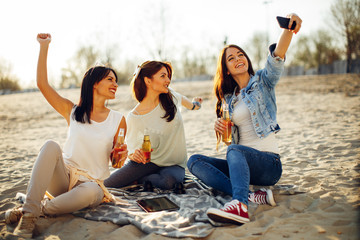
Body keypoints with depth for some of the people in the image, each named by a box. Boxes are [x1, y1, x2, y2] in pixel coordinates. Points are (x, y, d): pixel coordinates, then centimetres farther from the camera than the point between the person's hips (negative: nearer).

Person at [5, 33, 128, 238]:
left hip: (92, 183, -1)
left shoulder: (118, 120, 3)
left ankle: (41, 209, -17)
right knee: (51, 145, -29)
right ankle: (30, 211, -32)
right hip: (64, 178, 1)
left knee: (91, 192, -38)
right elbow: (42, 84, -2)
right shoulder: (73, 111, 4)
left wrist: (122, 155, -16)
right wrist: (44, 46, -1)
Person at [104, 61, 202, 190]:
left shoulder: (171, 96, -5)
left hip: (175, 164, 3)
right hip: (150, 162, -2)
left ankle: (139, 180, -4)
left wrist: (193, 105, 42)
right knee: (107, 185, -21)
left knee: (169, 181, -35)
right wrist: (133, 155, -28)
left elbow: (182, 99, 21)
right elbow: (132, 148, -4)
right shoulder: (134, 117, -14)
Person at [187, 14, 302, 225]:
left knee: (235, 150, -35)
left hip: (268, 163, -5)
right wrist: (218, 127, -6)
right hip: (242, 163, 6)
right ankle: (250, 196, -31)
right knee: (194, 162, -14)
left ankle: (240, 206, -60)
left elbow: (278, 56, -20)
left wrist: (288, 29, -39)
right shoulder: (228, 98, 15)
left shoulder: (263, 81, 2)